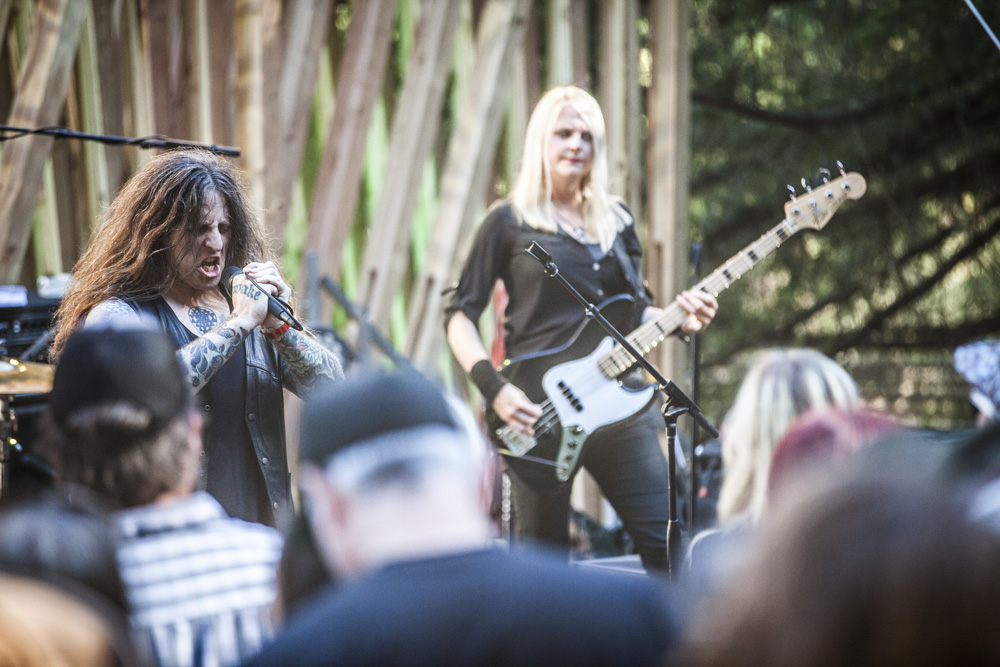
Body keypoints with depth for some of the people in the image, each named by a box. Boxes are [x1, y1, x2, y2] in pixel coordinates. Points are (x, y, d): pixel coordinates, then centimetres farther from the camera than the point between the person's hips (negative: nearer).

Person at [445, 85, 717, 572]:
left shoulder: (616, 220, 15)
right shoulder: (510, 221, 2)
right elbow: (460, 316, 0)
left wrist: (679, 319, 0)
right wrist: (493, 388, -14)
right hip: (538, 411, -4)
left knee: (667, 544, -4)